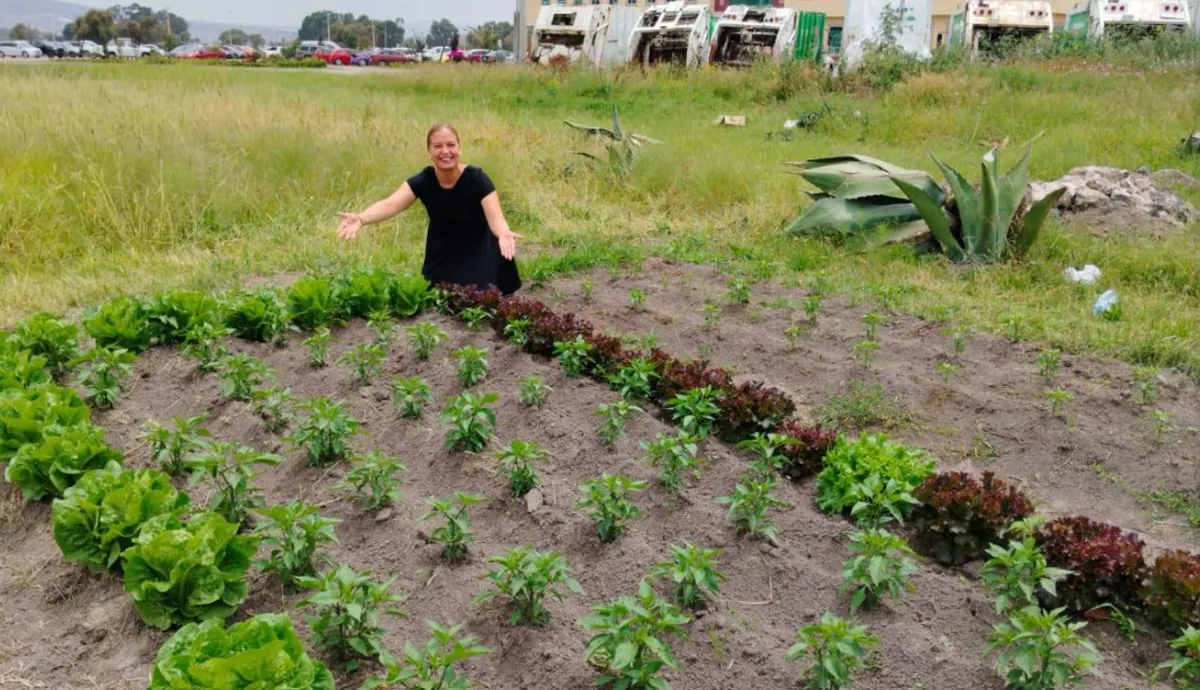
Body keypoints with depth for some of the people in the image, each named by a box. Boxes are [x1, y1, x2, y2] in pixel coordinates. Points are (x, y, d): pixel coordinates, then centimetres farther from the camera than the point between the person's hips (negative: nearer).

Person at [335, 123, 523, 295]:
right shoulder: (422, 181, -18)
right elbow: (390, 204, -33)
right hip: (442, 256, 3)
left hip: (477, 254, -2)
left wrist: (503, 234, -61)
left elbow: (495, 216, -36)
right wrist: (360, 219, -54)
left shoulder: (477, 179, -23)